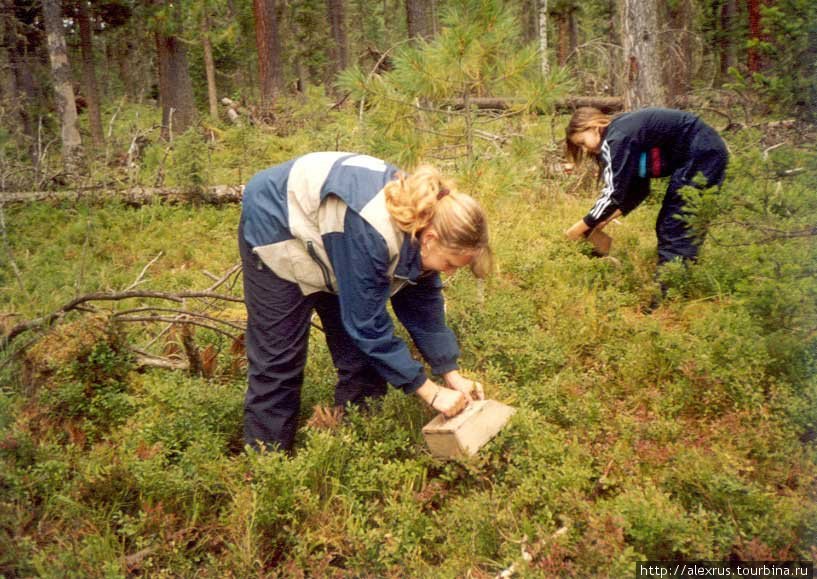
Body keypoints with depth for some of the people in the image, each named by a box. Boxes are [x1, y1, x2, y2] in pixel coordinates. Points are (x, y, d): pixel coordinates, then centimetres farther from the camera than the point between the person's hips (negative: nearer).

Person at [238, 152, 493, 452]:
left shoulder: (428, 216, -18)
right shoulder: (373, 235, -41)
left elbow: (424, 300, -5)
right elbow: (369, 325, -32)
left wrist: (452, 374, -5)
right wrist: (431, 393, -26)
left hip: (332, 228, 7)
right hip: (277, 226, -7)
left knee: (362, 356, 3)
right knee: (278, 362, -6)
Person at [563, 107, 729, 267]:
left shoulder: (616, 139, -16)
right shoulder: (623, 134, 13)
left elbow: (614, 194, -19)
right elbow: (638, 190, 12)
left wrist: (582, 226, -10)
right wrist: (604, 220, 7)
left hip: (701, 155, -10)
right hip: (706, 154, 10)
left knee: (677, 230, -8)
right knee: (667, 226, 14)